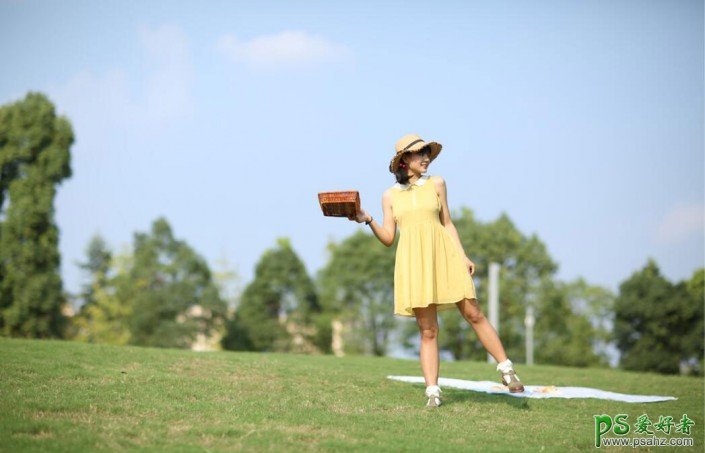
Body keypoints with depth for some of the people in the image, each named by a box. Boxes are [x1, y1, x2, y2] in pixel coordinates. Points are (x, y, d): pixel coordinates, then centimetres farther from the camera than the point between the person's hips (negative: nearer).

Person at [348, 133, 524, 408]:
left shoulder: (436, 184, 11)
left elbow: (447, 223, 13)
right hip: (413, 261, 0)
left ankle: (506, 369, 5)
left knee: (473, 314, -4)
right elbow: (388, 238, 9)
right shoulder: (390, 195, 12)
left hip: (443, 256, 0)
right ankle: (432, 391, -1)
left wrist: (463, 256, 4)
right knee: (428, 330, -2)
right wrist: (368, 221, -7)